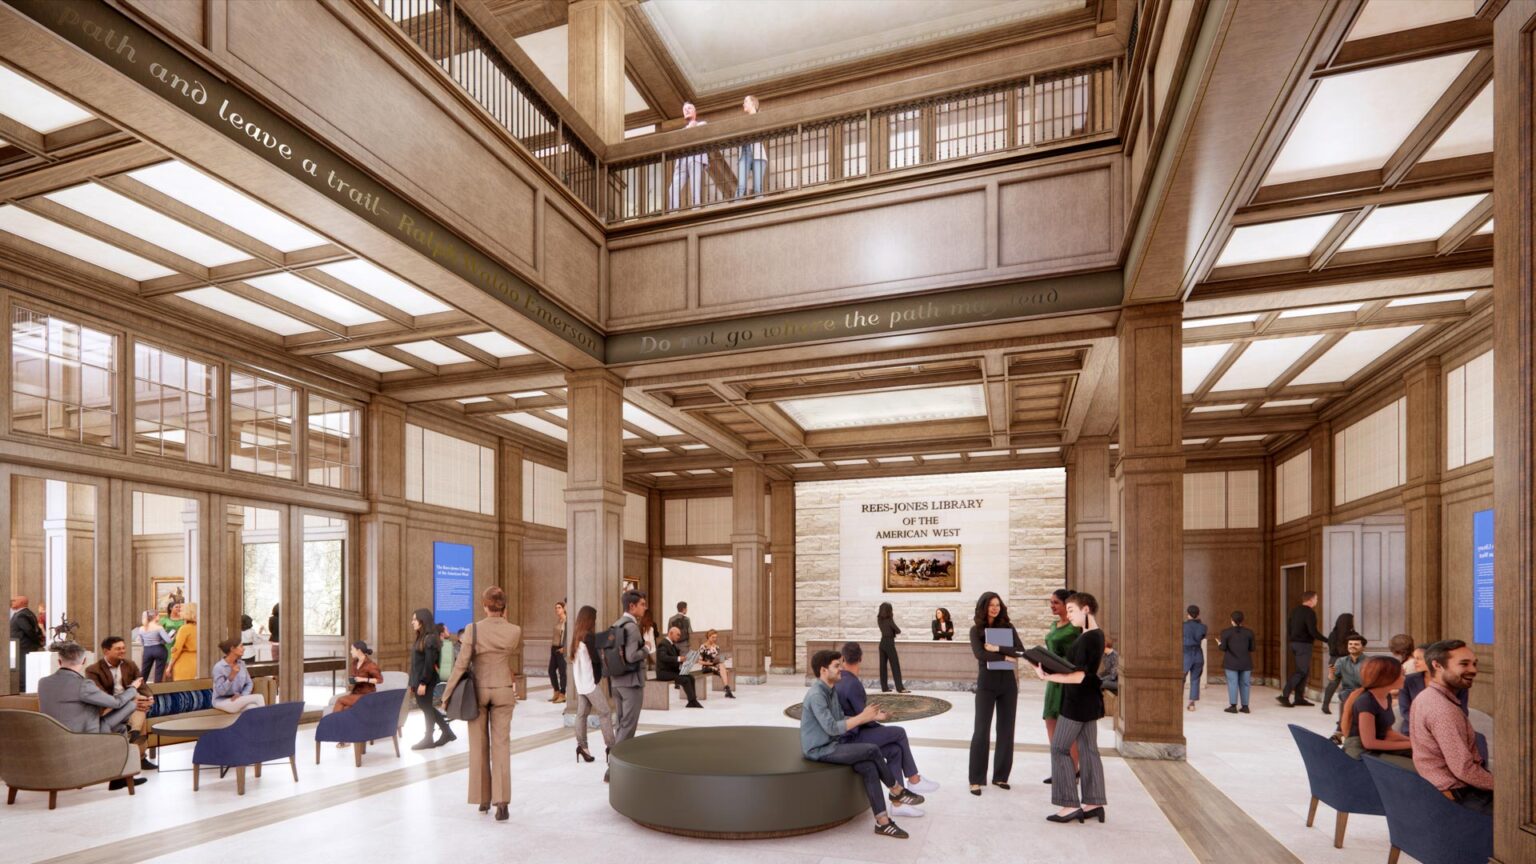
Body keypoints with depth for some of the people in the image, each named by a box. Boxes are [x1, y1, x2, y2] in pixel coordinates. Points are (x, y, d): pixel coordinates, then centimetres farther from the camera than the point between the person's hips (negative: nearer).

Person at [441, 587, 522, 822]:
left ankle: (483, 798, 22)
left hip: (478, 691, 0)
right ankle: (501, 801, -7)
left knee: (479, 746, 13)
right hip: (503, 692, 0)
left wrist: (447, 695, 0)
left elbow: (461, 665, -11)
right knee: (501, 745, 2)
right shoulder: (514, 631, -8)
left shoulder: (473, 629, -13)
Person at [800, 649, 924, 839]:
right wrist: (862, 717, -19)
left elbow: (841, 720, 12)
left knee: (869, 769, -13)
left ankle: (882, 821, -9)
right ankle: (897, 791, 4)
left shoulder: (831, 691, 9)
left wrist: (872, 717, 2)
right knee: (872, 750, -18)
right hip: (820, 750, -8)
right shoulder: (816, 695, -21)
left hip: (832, 745, 8)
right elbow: (831, 728, -25)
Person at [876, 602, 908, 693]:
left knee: (883, 665, 7)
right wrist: (893, 631, 10)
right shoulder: (889, 620, -12)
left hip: (882, 643, 7)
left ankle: (884, 687, 8)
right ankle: (900, 688, -8)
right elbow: (898, 631, -8)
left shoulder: (880, 620, 7)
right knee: (895, 665, -5)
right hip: (889, 643, -7)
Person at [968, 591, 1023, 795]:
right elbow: (979, 654, -16)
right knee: (981, 730, -3)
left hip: (1008, 682, 3)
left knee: (1006, 730, 7)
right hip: (987, 683, -3)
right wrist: (1006, 657, -14)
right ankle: (976, 780, 2)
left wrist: (997, 648, -18)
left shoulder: (1008, 626, 6)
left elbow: (1019, 651, -6)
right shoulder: (976, 629, -1)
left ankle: (1000, 776, 18)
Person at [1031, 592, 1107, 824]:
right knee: (1088, 749, 13)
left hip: (1077, 700, -10)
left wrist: (1048, 677, -24)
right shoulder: (1096, 635, 10)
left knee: (1059, 748, -2)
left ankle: (1070, 805, 0)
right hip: (1090, 700, 10)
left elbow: (1078, 676, -24)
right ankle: (1094, 803, 18)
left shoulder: (1087, 639, -21)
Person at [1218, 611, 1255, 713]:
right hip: (1245, 663, 3)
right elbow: (1252, 648, 3)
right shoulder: (1249, 632, 0)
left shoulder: (1226, 632, -7)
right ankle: (1245, 706, 11)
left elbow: (1223, 647, -7)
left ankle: (1233, 706, -3)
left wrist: (1219, 644, 14)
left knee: (1232, 683, 0)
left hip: (1231, 663, -3)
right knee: (1244, 684, 9)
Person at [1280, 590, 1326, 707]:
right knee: (1302, 671, -6)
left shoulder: (1295, 610, 13)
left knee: (1301, 670, 13)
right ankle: (1284, 695, -12)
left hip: (1294, 643, 9)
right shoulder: (1310, 612, -14)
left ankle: (1299, 698, 13)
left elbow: (1288, 626, 17)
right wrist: (1326, 640, -11)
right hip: (1304, 644, -9)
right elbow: (1313, 631, -20)